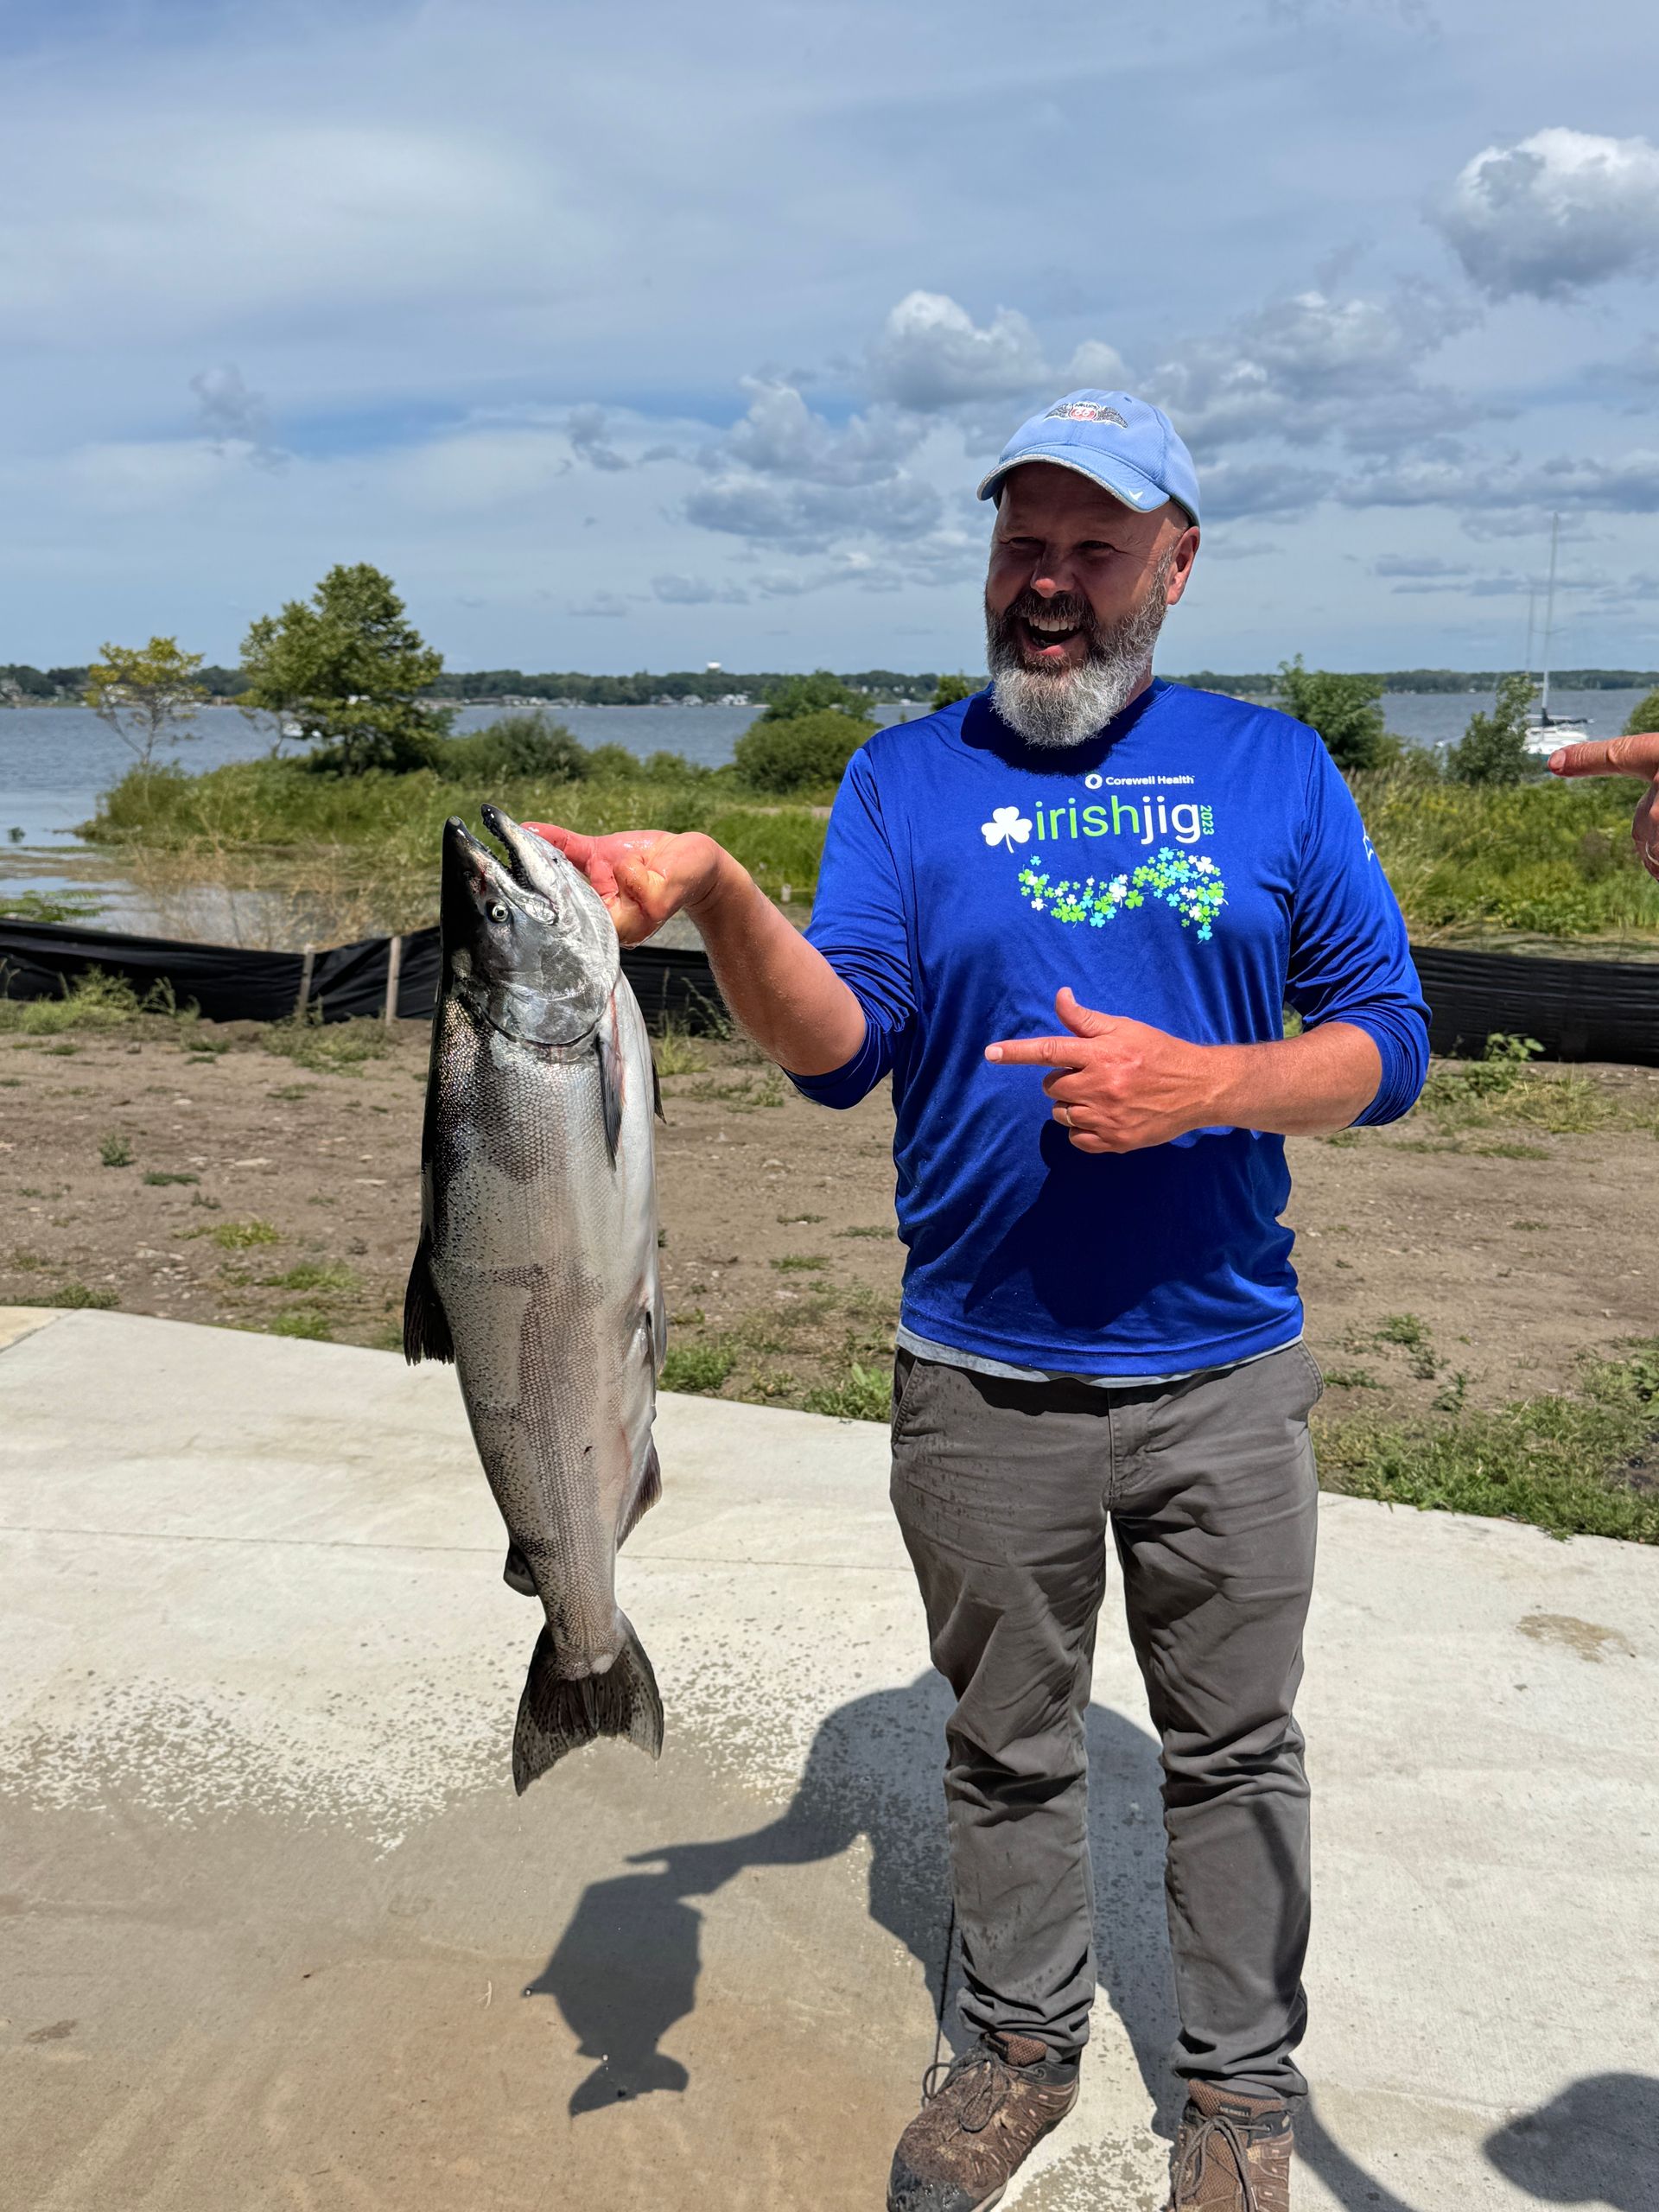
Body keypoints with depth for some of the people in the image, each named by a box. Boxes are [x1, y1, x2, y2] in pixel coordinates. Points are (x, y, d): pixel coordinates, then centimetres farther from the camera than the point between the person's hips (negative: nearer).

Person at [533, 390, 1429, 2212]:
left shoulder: (1273, 769, 2)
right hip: (978, 1377, 0)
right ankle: (1021, 2045, 40)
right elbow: (838, 1050, -11)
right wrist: (716, 896, -30)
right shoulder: (906, 777, 1)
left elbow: (1387, 1042, 0)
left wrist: (1198, 1084, -18)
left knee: (1233, 1748, 14)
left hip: (1223, 1373, 0)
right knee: (1007, 1744, 17)